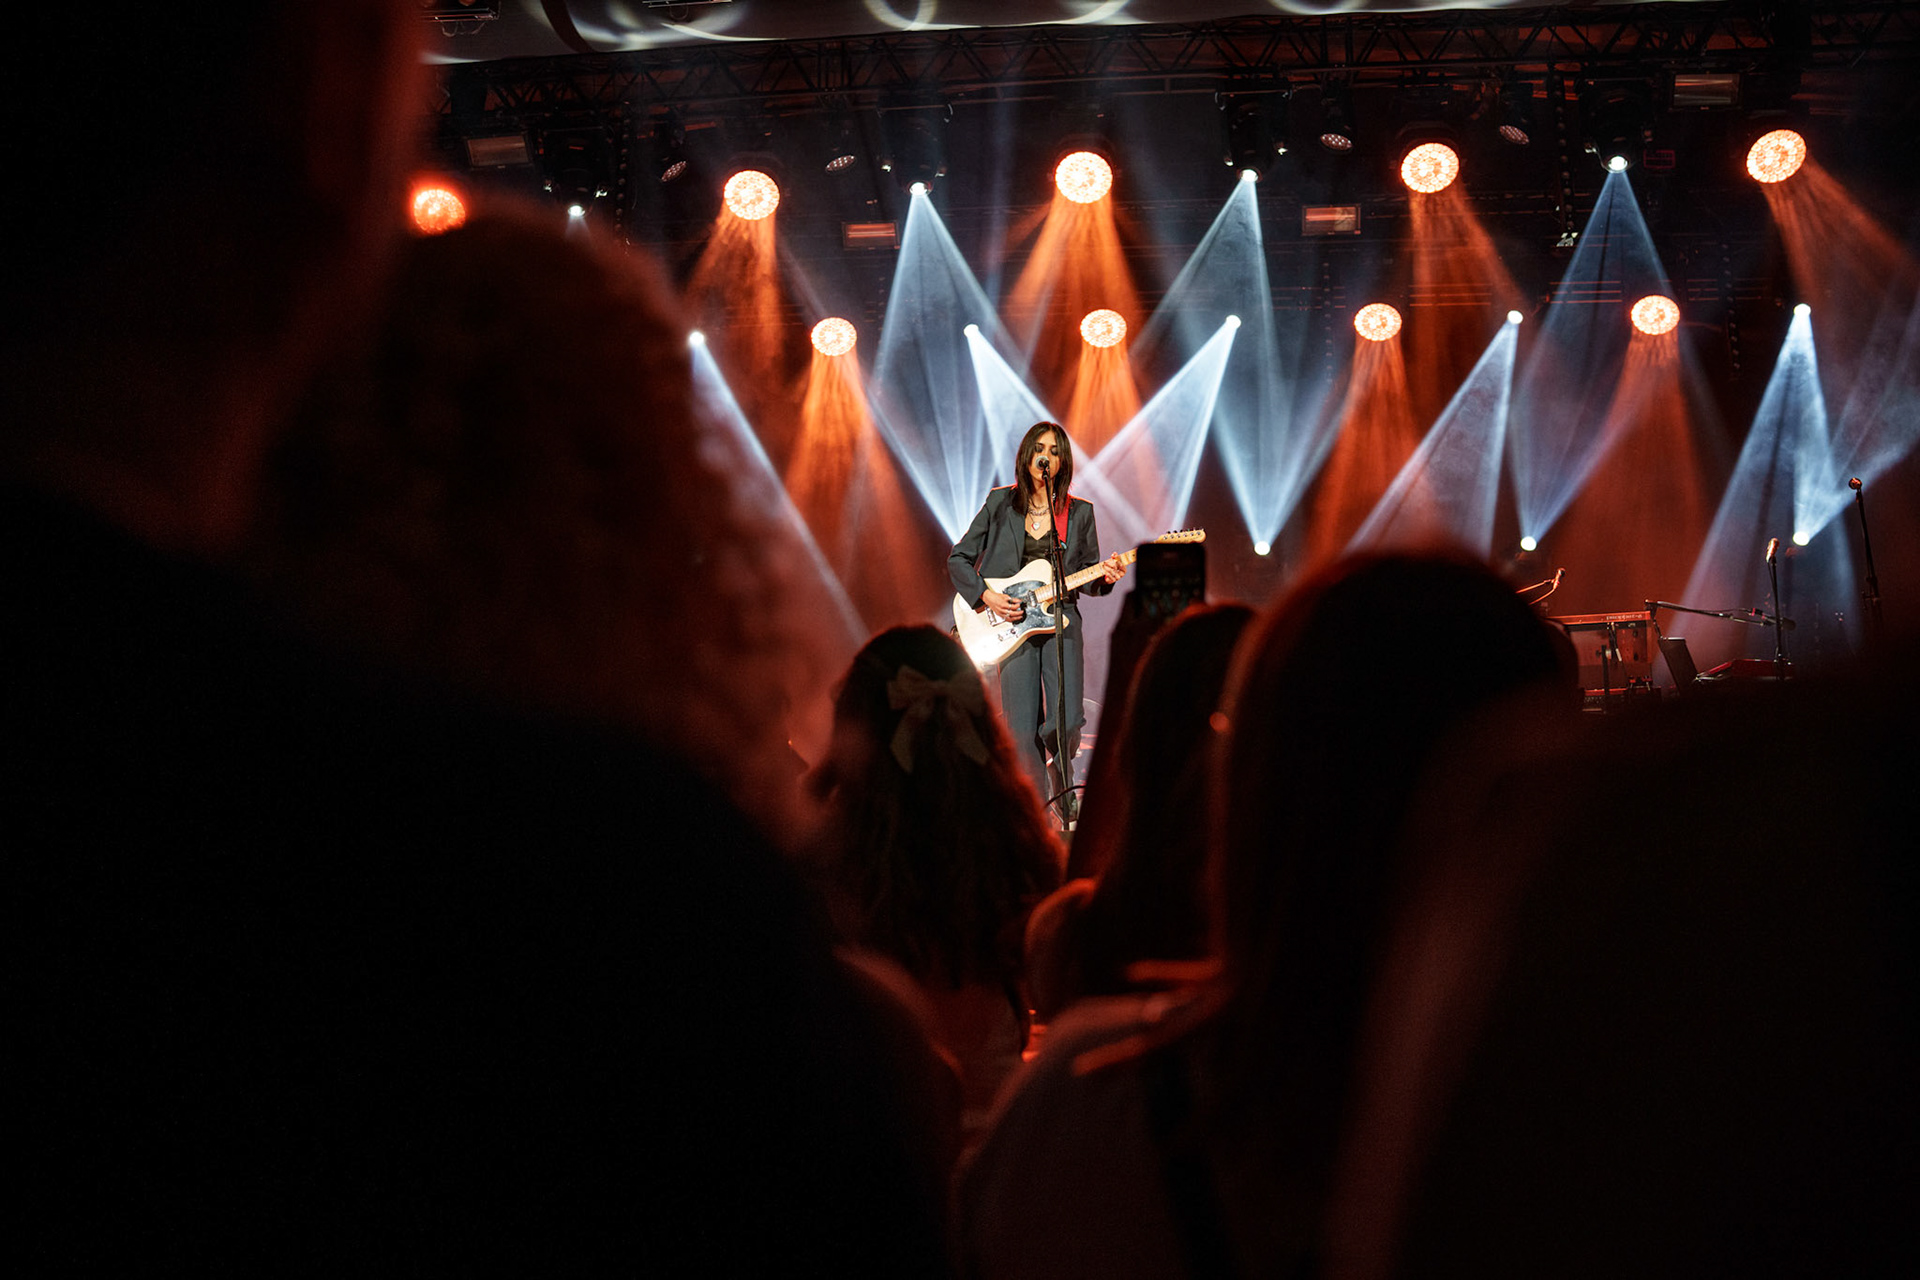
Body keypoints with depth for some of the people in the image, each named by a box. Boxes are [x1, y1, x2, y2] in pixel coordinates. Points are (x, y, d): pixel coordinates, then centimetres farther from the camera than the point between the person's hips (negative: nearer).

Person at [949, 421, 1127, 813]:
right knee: (1022, 730, -8)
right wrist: (986, 596, -7)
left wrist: (1104, 577, -9)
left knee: (1066, 721, -11)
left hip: (1061, 621, 1)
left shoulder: (1079, 512, 8)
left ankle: (1062, 790, 21)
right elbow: (958, 559, 7)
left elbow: (1088, 579, 13)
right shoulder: (1000, 503, 5)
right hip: (1013, 622, -1)